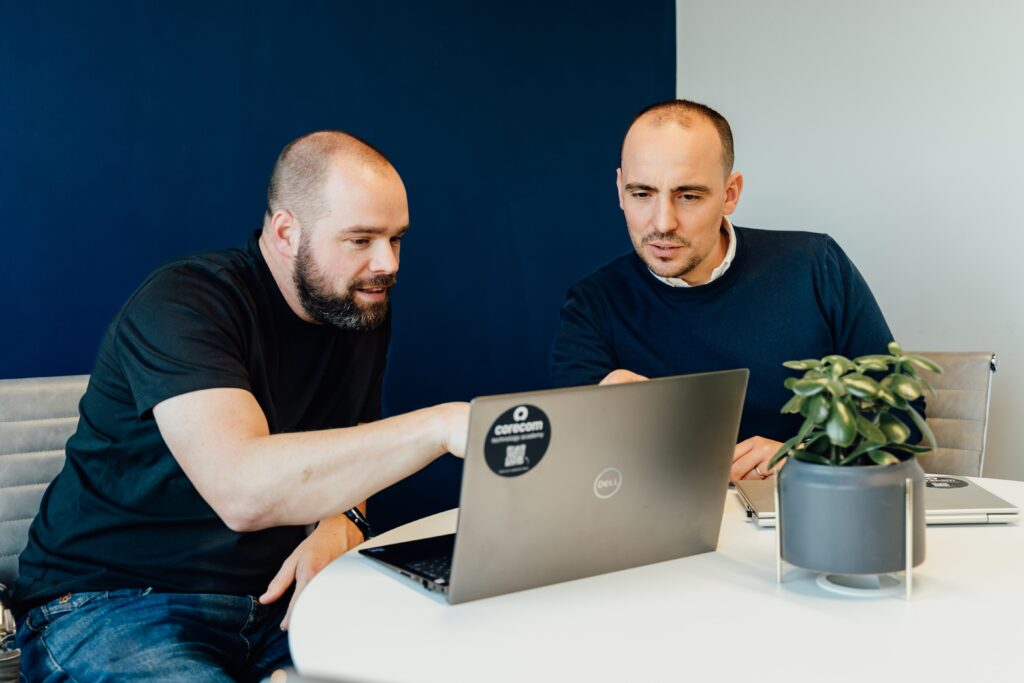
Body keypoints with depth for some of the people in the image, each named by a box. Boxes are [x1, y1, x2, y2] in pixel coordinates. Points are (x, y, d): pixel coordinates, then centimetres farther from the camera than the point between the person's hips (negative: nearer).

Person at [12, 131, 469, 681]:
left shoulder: (361, 308, 5)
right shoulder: (182, 303, -19)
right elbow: (242, 490, -36)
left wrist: (337, 528, -7)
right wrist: (441, 425, -39)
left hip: (273, 594, 6)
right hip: (113, 606, -5)